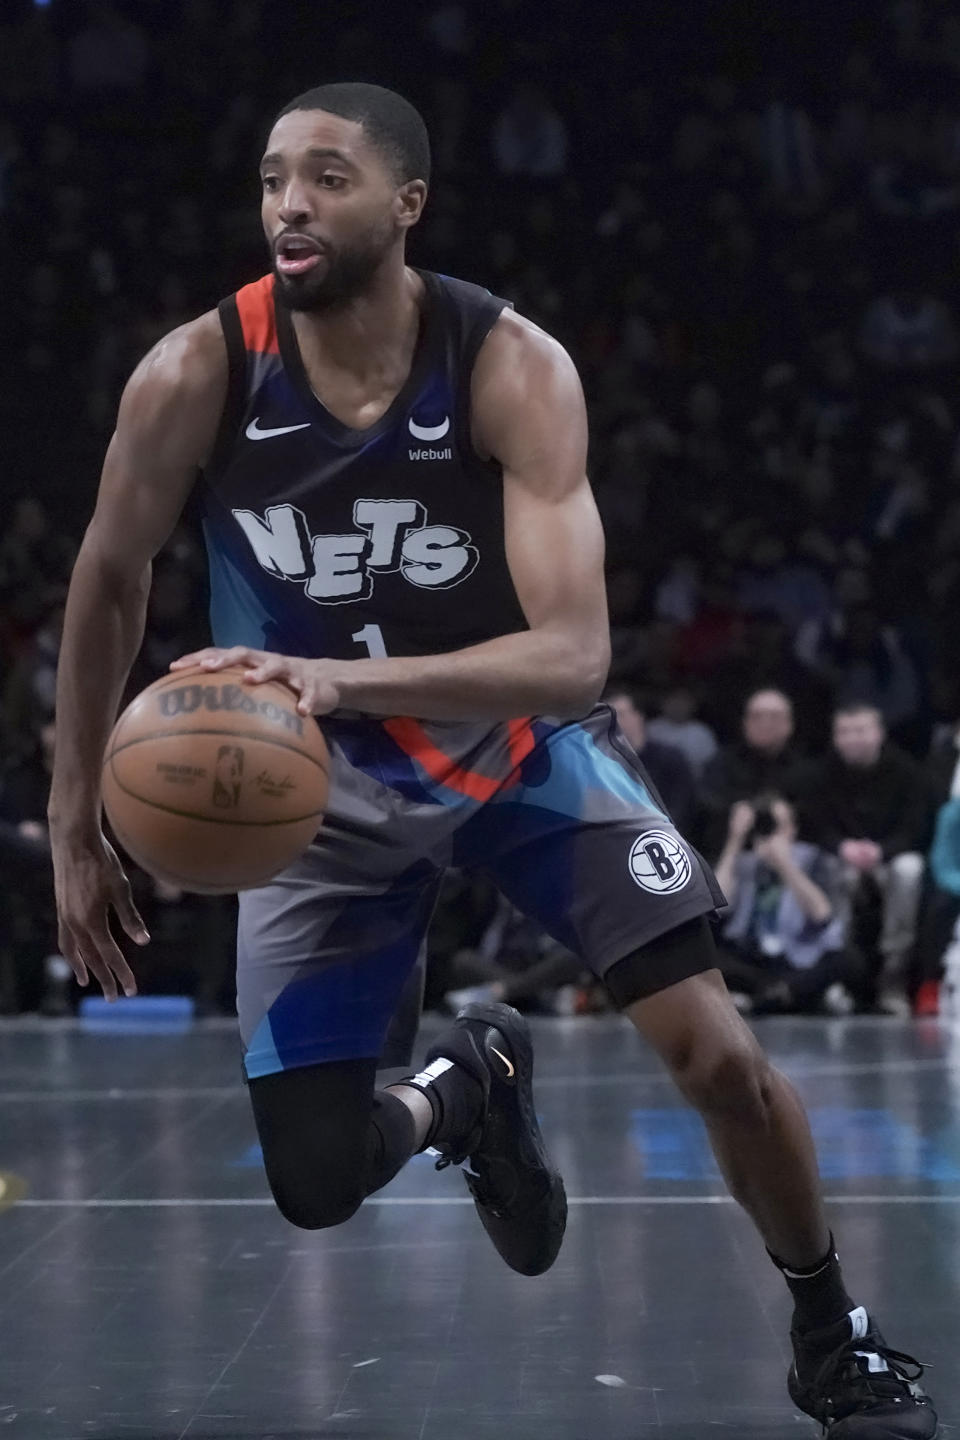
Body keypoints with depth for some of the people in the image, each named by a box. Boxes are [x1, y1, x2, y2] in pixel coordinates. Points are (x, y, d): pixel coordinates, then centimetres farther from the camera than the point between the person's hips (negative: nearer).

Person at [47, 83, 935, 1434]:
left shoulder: (514, 368, -25)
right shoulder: (195, 376, -21)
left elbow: (572, 656, -33)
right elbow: (108, 585, -3)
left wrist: (342, 677, -48)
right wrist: (77, 826, -2)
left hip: (524, 741, -1)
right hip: (329, 780, 2)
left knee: (717, 1053, -15)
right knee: (315, 1181, -5)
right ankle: (460, 1092, 32)